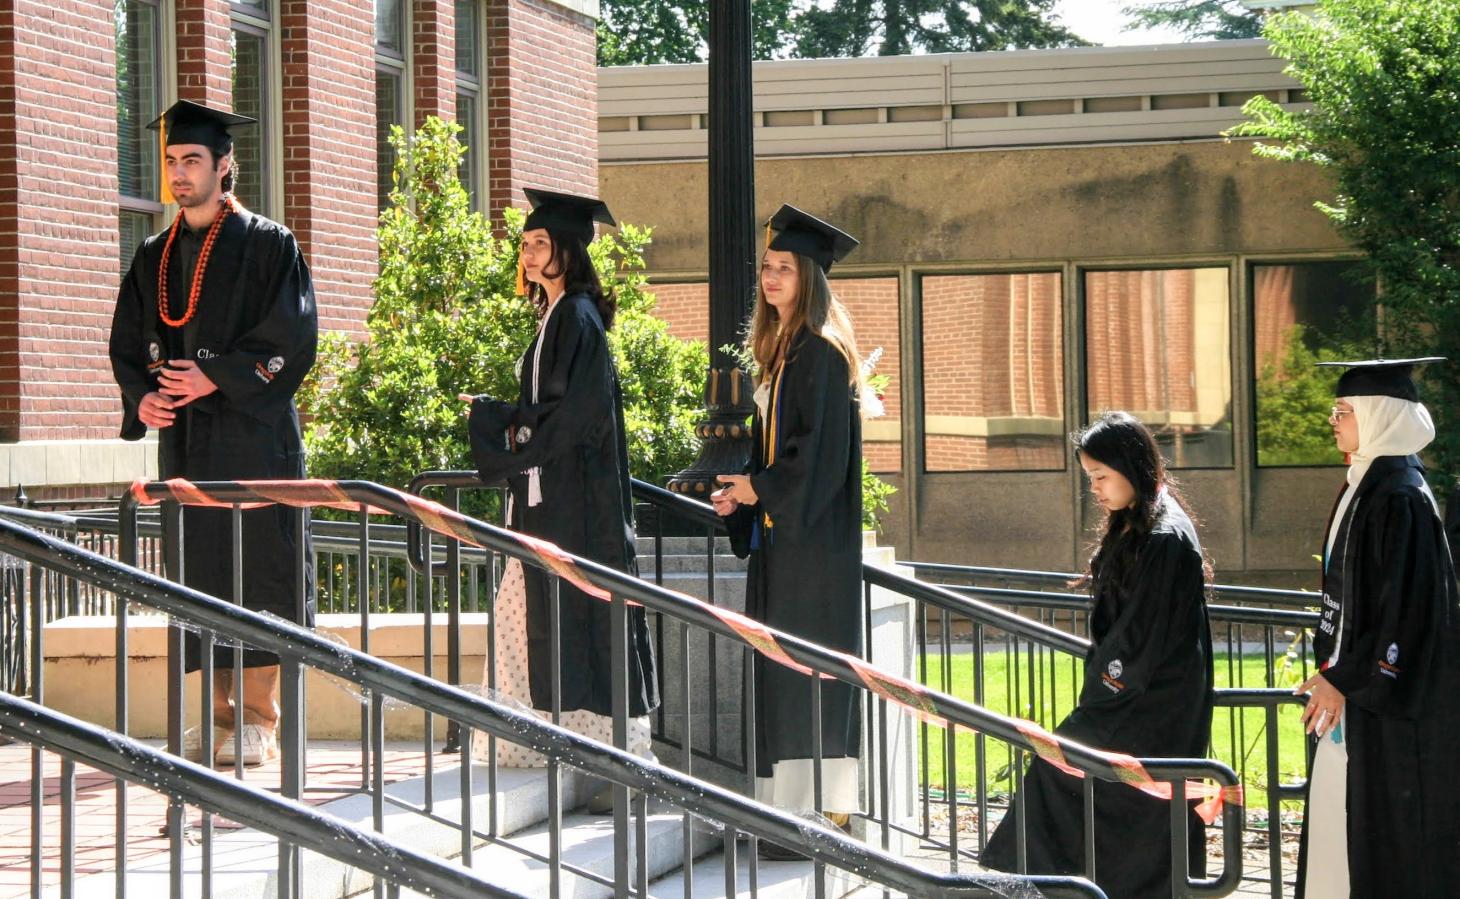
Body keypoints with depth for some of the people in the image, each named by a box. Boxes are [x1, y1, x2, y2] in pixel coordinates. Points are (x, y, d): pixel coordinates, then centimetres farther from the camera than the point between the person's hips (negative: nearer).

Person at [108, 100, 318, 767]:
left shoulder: (267, 245, -1)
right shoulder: (155, 258, 15)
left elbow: (291, 335, -9)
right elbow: (127, 342, 16)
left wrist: (217, 376, -16)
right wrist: (143, 395, -4)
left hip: (253, 434, -5)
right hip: (184, 437, 5)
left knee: (257, 567, -6)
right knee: (198, 572, 4)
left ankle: (258, 717, -2)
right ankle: (220, 714, 9)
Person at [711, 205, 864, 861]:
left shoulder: (821, 354, -13)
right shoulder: (782, 350, 15)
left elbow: (822, 450, -19)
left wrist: (760, 488, -11)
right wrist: (743, 492, 7)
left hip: (812, 532, -10)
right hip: (778, 527, 10)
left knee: (807, 672, -9)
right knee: (783, 673, 9)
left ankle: (822, 807, -6)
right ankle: (795, 802, 13)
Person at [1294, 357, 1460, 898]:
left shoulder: (1400, 498, -18)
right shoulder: (1365, 485, 11)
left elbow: (1402, 606, -21)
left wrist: (1345, 679, -18)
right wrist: (1333, 669, 16)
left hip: (1388, 699, -10)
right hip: (1356, 685, 10)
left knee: (1387, 827, -3)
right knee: (1343, 817, 12)